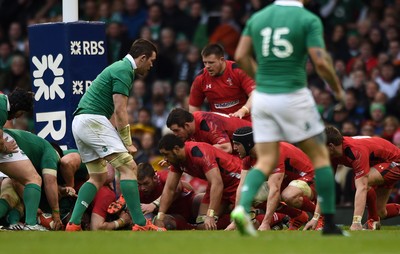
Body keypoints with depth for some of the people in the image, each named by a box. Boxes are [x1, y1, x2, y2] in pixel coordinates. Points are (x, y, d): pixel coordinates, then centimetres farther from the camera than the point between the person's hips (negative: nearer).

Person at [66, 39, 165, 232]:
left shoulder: (121, 67, 22)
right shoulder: (124, 71, -9)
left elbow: (117, 111, 22)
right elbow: (120, 111, -14)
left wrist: (124, 141, 15)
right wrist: (128, 143, -9)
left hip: (79, 122, 10)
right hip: (93, 120, -10)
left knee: (98, 177, 16)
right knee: (128, 167, -12)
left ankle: (73, 224, 6)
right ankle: (140, 225, -17)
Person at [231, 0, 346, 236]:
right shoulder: (309, 20, -8)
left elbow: (241, 56, 6)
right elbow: (320, 62, -13)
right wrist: (338, 88, 3)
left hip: (261, 96, 4)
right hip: (293, 96, -4)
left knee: (266, 161, 8)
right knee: (319, 155, 10)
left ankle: (242, 207, -17)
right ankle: (329, 223, 10)